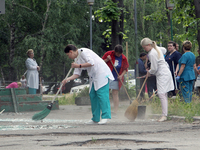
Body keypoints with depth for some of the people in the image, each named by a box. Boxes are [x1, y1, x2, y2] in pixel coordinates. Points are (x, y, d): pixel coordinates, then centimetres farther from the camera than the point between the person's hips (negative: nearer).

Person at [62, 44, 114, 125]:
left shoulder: (83, 52, -12)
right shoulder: (77, 59, 16)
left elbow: (91, 63, -23)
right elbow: (77, 74, 15)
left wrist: (79, 66, -15)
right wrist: (67, 79, 1)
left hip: (101, 73, -10)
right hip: (93, 77, 10)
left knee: (101, 93, -16)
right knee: (92, 95, 5)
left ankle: (105, 116, -19)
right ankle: (95, 119, 8)